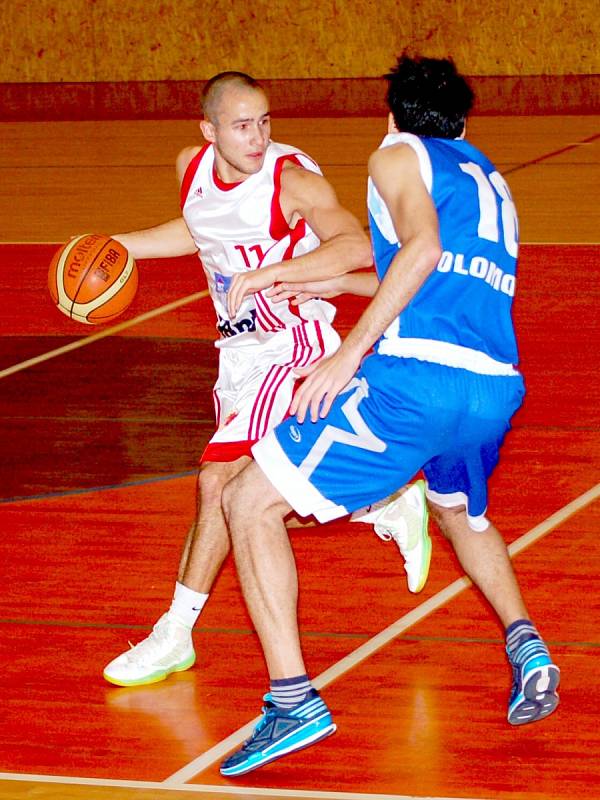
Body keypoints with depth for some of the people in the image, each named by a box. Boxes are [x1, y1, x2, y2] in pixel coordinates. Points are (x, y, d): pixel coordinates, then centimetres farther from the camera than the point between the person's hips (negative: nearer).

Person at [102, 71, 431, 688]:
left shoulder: (294, 180, -23)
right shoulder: (193, 168, -2)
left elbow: (357, 248, -37)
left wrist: (268, 273, -43)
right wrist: (116, 246, 14)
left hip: (294, 347, -8)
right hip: (240, 349, 8)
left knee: (219, 481, -12)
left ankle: (173, 637, -3)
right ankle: (396, 510, 37)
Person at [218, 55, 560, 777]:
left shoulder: (398, 155, 8)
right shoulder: (489, 181, 29)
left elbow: (424, 249, -11)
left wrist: (351, 351, -14)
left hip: (418, 375, -7)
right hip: (498, 388, 7)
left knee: (250, 502, 1)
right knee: (459, 511, 39)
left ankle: (292, 698, -11)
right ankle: (525, 646, 18)